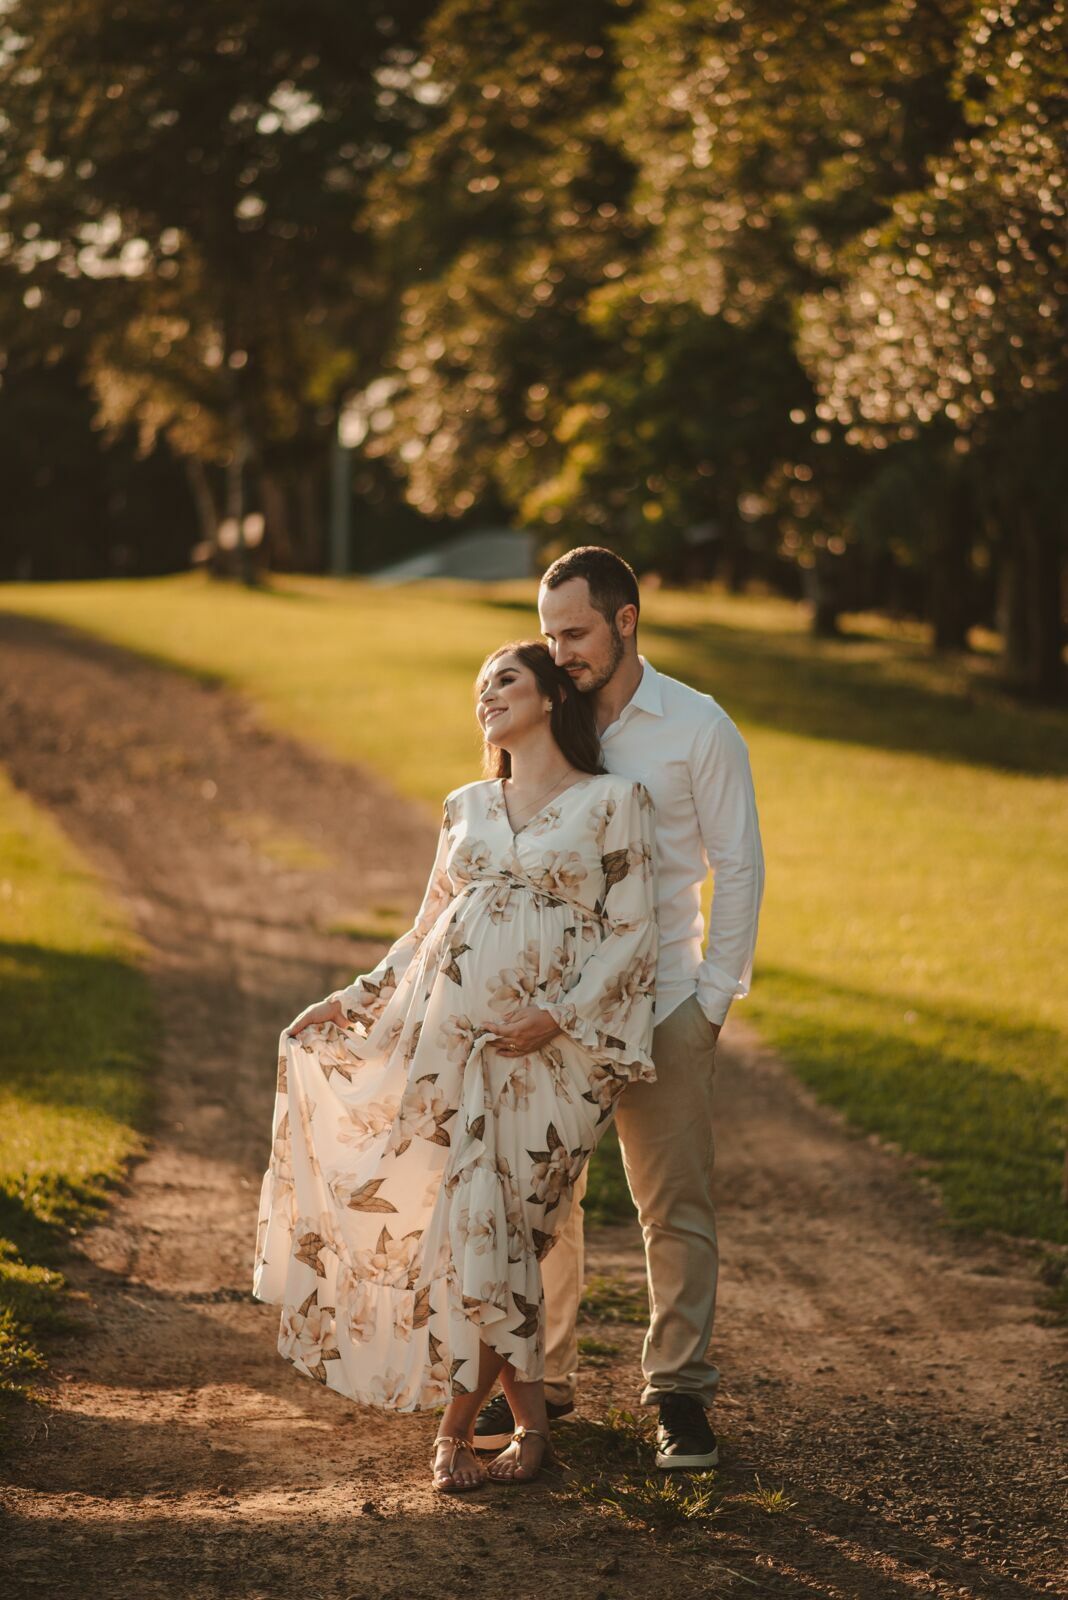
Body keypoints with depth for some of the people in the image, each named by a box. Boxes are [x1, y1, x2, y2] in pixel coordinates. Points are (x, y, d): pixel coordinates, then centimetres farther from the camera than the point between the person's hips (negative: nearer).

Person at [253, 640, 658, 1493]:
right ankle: (530, 1417, 10)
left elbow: (631, 933, -2)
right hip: (448, 1032, 4)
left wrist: (560, 1015, -13)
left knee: (491, 1226, -8)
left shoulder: (614, 801, 3)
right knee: (473, 1222, -4)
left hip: (548, 1045, -4)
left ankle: (458, 1424, 6)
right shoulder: (466, 807, 18)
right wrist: (356, 999, 13)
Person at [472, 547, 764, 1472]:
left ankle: (681, 1393, 9)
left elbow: (739, 868, 0)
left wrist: (713, 996, -5)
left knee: (676, 1205, 0)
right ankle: (541, 1379, 19)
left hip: (660, 1004, -3)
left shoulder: (698, 729, -2)